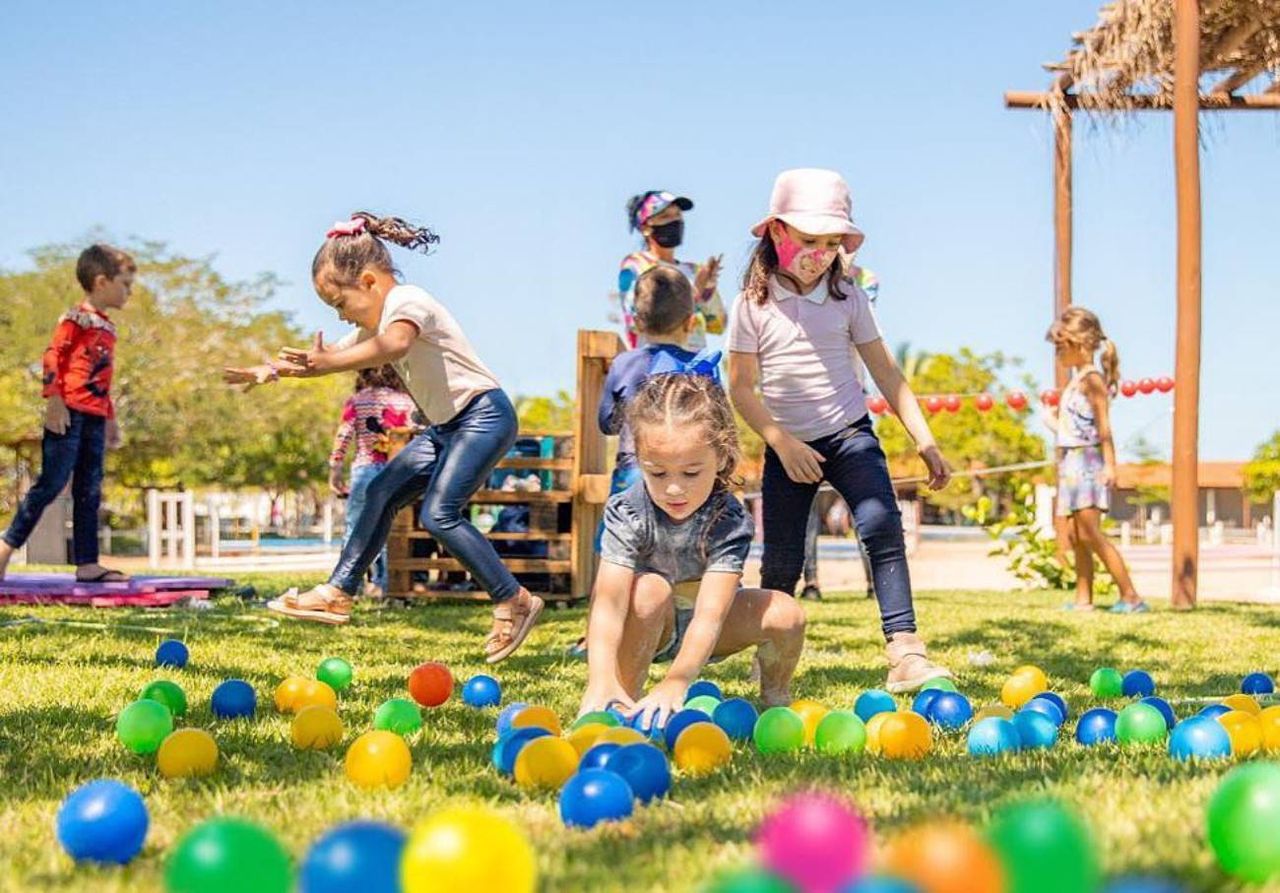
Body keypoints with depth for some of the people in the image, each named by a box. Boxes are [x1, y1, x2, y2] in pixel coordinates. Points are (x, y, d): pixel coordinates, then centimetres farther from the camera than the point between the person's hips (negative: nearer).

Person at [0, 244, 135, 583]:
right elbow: (52, 356, -12)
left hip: (95, 419, 8)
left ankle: (87, 564, 6)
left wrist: (111, 419, 26)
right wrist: (54, 401, -21)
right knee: (51, 483, -9)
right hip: (70, 414, -8)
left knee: (89, 493, 6)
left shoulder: (108, 327, 20)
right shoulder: (76, 319, -4)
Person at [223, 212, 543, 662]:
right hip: (447, 425, 10)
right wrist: (271, 370, 14)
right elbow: (334, 355, 24)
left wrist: (326, 361, -47)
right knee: (382, 492, 5)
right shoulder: (375, 323, 14)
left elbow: (394, 345, -38)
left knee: (439, 513, -19)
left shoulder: (408, 301, -15)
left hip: (485, 412, -10)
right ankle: (338, 592, 11)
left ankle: (515, 601, -12)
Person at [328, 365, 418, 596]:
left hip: (365, 467, -2)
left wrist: (335, 470, 0)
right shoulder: (406, 401, 9)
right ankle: (379, 583, 7)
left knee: (355, 528, 1)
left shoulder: (355, 401, 4)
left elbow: (343, 437, -2)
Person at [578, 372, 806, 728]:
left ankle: (775, 698, 6)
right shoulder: (627, 513, -26)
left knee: (786, 614, -23)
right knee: (650, 589, -35)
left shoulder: (730, 521, -27)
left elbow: (709, 614, -36)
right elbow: (608, 603, -36)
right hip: (644, 630, -1)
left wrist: (676, 681, -52)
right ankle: (627, 696, -20)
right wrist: (602, 679, -53)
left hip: (697, 631, 1)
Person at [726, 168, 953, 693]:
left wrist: (924, 440, 0)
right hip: (788, 446, 0)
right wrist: (781, 441, -16)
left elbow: (885, 371, 3)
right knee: (781, 561, 3)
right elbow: (742, 386, -4)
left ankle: (904, 650, -25)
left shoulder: (847, 297, 0)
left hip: (849, 434, 0)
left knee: (880, 525, -22)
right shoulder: (753, 305, -6)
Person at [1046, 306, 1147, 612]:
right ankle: (1083, 599, 9)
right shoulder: (1076, 379, 18)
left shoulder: (1092, 378, -9)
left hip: (1087, 462, -10)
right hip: (1072, 463, 10)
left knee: (1091, 533, -14)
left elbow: (1103, 426, -16)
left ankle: (1131, 596, -13)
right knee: (1076, 536, 7)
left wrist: (1109, 464, -22)